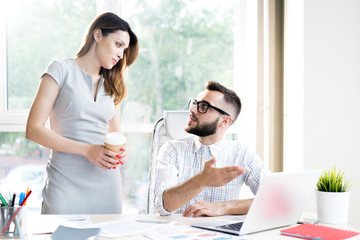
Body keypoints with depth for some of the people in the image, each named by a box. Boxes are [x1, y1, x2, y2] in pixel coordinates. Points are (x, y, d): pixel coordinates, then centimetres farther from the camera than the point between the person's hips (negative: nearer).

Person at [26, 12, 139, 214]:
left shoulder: (111, 84, 16)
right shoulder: (62, 70, -1)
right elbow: (34, 129, -8)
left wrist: (123, 149, -6)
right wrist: (87, 149, -16)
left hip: (106, 183, 5)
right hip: (66, 184, -4)